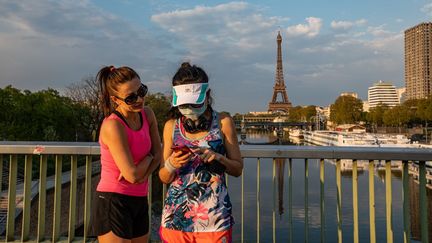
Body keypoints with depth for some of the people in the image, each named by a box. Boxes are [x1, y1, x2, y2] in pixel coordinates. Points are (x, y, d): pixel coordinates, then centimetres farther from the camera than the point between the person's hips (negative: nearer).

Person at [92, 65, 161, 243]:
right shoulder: (113, 125, -21)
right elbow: (132, 175, -21)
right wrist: (148, 157, -3)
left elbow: (158, 154, 4)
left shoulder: (147, 114, 0)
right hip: (113, 202, -7)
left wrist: (143, 173, -15)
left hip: (139, 201, 7)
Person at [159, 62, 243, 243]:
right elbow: (164, 178, 5)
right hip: (176, 214, 2)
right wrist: (171, 165, -16)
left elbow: (238, 169, 0)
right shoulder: (171, 126, 1)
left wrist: (218, 157, -18)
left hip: (214, 216, -2)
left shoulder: (222, 121, -5)